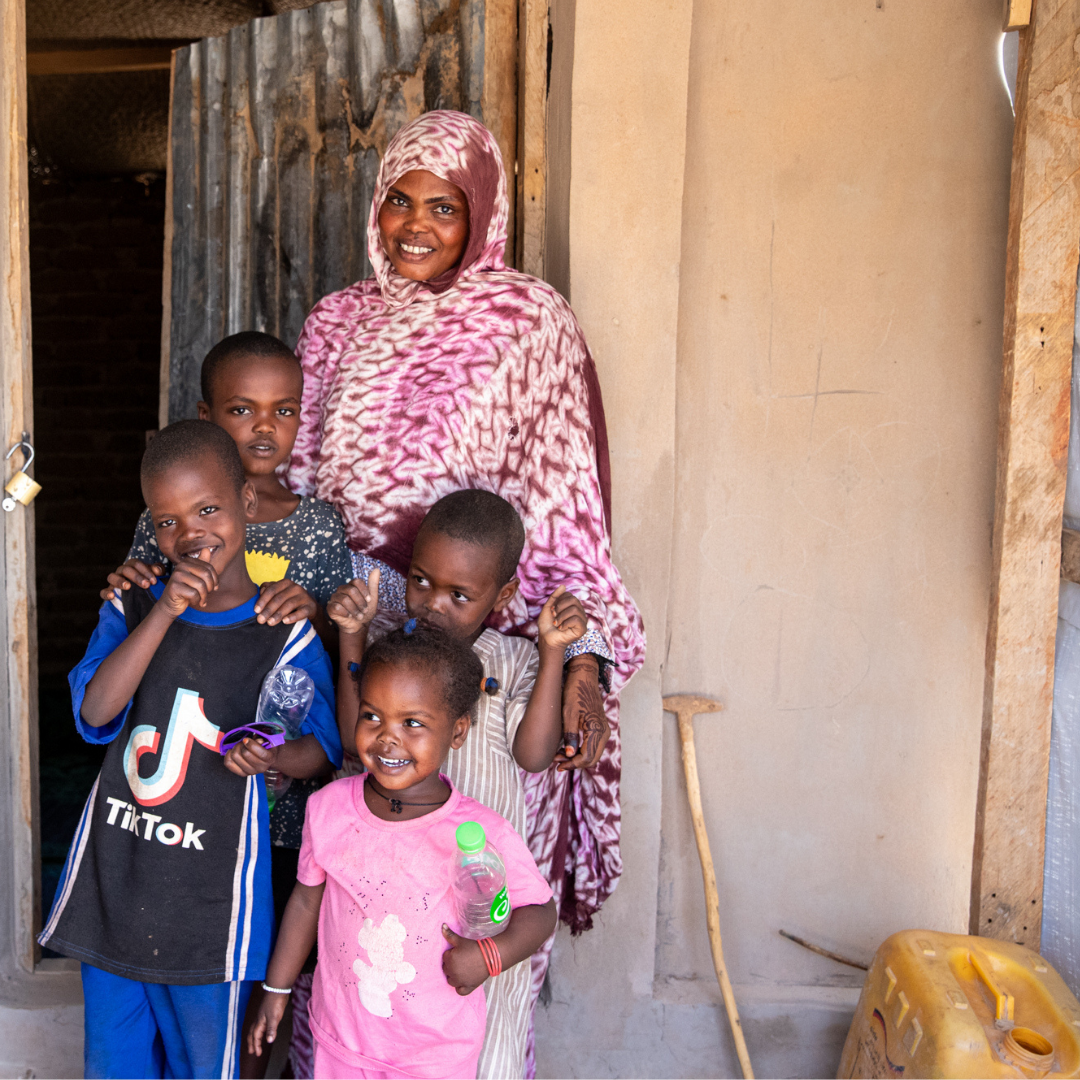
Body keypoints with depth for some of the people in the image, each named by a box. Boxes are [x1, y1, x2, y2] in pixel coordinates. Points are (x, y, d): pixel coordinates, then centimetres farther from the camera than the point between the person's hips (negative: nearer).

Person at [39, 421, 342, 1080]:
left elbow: (324, 748, -3)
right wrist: (163, 614, -22)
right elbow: (94, 713, -14)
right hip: (113, 878, 3)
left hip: (211, 899, -3)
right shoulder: (131, 609, 0)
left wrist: (275, 758, -26)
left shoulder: (286, 638, -10)